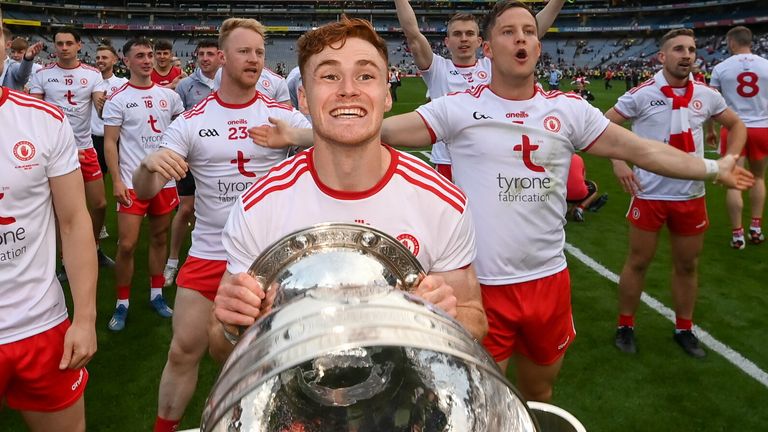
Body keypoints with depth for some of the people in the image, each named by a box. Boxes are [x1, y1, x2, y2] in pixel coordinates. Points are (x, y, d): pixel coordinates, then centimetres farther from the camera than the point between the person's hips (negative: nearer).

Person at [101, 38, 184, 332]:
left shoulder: (168, 95, 6)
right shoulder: (117, 99, -4)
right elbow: (110, 142, -6)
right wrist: (116, 181, -13)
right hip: (132, 182, -4)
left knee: (159, 238, 12)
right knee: (127, 245, -5)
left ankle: (156, 294, 26)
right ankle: (122, 303, 10)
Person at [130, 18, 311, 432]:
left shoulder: (283, 115, -3)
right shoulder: (191, 122, -3)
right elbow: (144, 192, -7)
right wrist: (149, 165, -30)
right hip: (208, 255, 0)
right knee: (184, 351, 6)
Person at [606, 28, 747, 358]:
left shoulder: (706, 95, 2)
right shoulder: (641, 94, -9)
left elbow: (736, 125, 16)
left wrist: (729, 162, 1)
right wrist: (618, 164, -16)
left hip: (691, 195, 4)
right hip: (649, 194, -3)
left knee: (687, 265, 13)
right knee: (638, 262, 7)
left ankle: (684, 329, 31)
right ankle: (625, 326, 23)